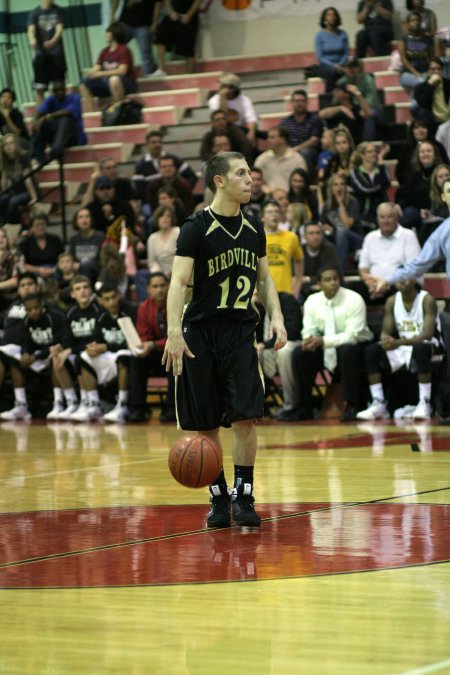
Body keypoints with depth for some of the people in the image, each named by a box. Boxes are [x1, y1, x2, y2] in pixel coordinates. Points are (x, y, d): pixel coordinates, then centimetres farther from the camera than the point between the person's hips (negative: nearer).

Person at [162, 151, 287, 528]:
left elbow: (264, 278, 18)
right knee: (207, 424, 3)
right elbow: (179, 281, -17)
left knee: (245, 415, -9)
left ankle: (243, 497, 1)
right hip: (201, 332, -3)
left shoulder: (253, 229, 8)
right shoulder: (197, 228, -9)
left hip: (241, 331, 3)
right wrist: (174, 331, -29)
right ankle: (218, 499, 16)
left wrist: (276, 317, 2)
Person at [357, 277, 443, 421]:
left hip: (428, 346, -5)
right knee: (371, 351, -17)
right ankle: (379, 405, -17)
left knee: (420, 349, -41)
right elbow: (385, 332, 0)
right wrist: (386, 339, -28)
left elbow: (428, 334, -25)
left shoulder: (427, 300, -16)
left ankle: (425, 404, -36)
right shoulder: (392, 301, 0)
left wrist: (399, 342, -38)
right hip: (402, 347, 6)